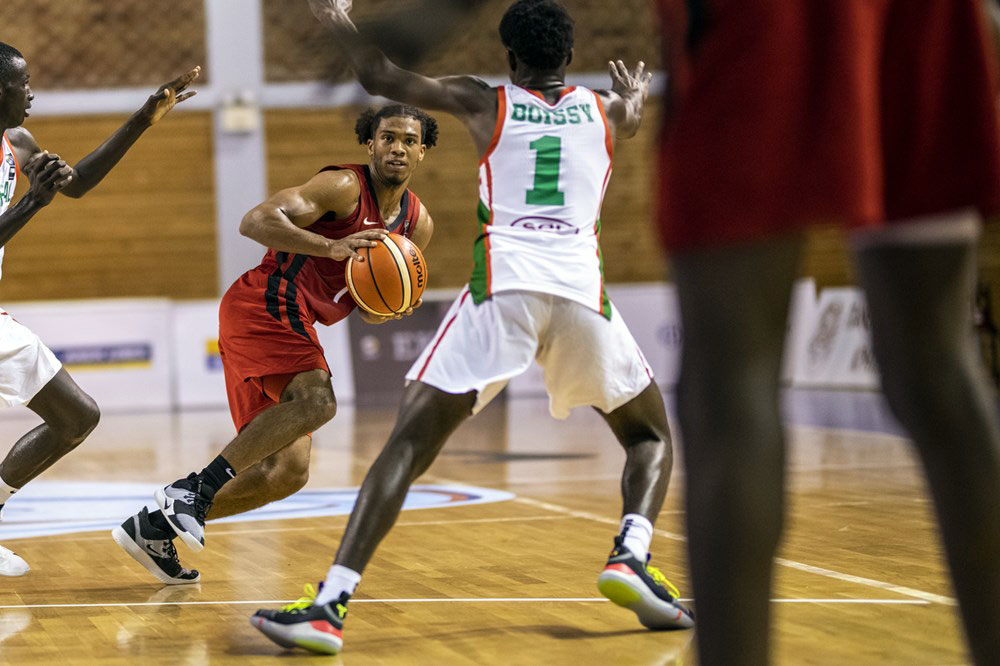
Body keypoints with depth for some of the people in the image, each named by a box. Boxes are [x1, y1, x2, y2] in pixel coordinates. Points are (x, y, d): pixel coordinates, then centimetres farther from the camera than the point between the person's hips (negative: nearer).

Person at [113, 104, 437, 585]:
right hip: (267, 304, -9)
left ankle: (153, 529, 10)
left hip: (291, 325, 9)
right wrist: (331, 247, -31)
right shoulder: (344, 187, -9)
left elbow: (369, 309, 23)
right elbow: (255, 222, -20)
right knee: (315, 400, -33)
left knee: (287, 472, 4)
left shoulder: (417, 224, 15)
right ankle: (195, 489, -28)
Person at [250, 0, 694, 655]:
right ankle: (631, 556, -4)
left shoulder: (485, 102, 17)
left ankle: (331, 604, -17)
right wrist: (636, 91, 73)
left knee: (412, 438, -2)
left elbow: (378, 76, 23)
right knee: (650, 433, 23)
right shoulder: (605, 109, 23)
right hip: (582, 286, 1)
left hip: (504, 284, -1)